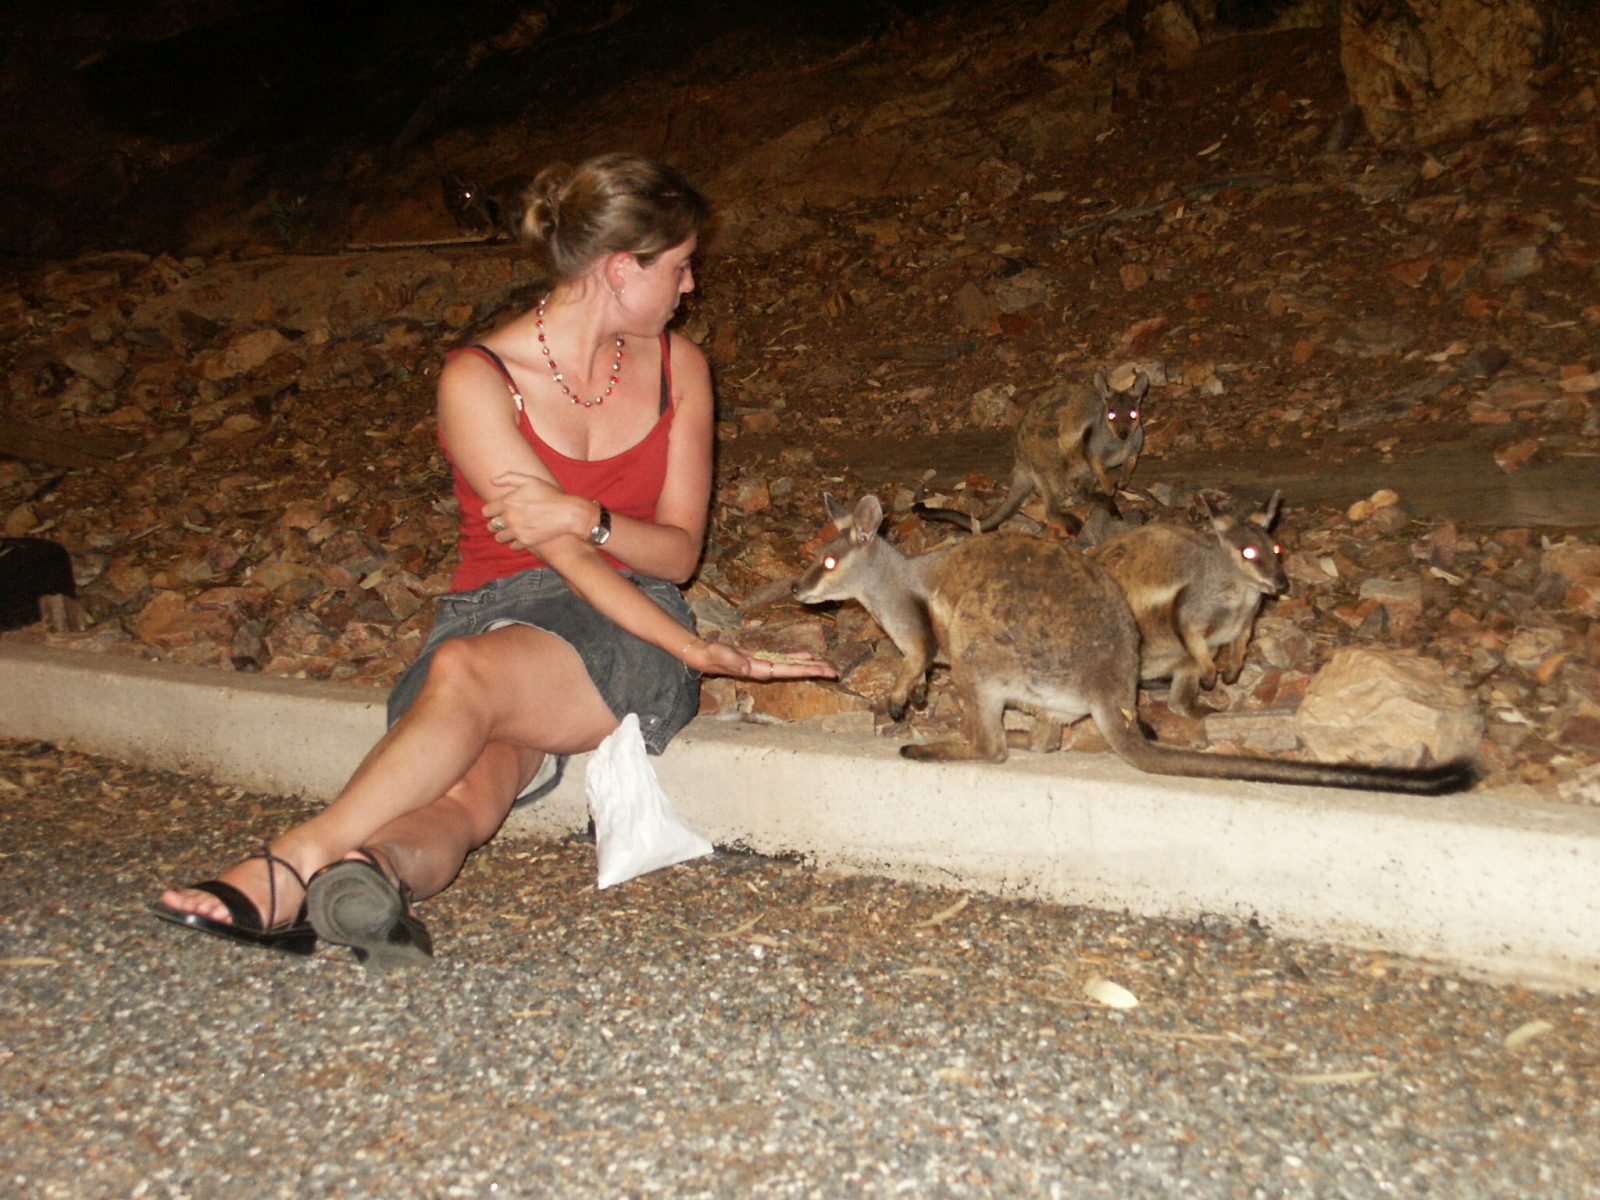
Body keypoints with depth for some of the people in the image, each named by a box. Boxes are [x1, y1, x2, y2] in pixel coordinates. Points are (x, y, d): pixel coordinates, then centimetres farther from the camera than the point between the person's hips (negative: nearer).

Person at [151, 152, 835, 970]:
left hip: (627, 638, 0)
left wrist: (586, 517, -18)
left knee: (466, 668, -35)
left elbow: (679, 551, 5)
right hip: (495, 611, 0)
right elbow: (559, 550, -13)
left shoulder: (677, 367, 9)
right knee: (462, 793, -34)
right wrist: (701, 652, -20)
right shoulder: (477, 381, -5)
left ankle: (293, 866, -44)